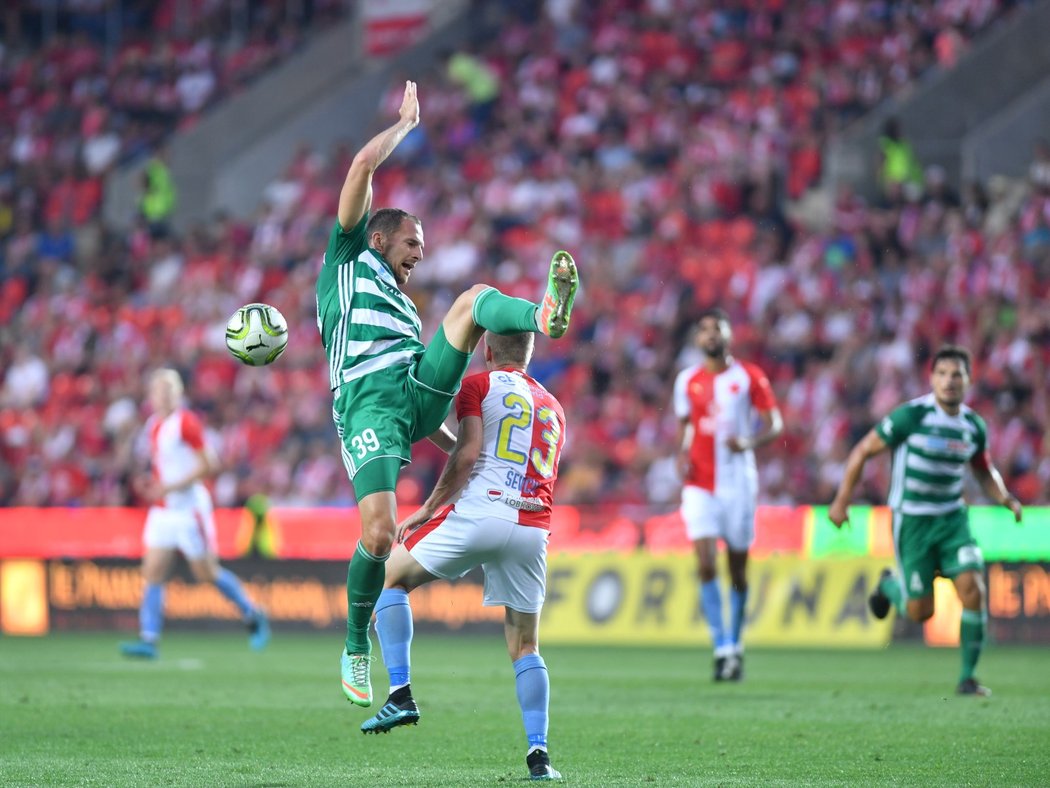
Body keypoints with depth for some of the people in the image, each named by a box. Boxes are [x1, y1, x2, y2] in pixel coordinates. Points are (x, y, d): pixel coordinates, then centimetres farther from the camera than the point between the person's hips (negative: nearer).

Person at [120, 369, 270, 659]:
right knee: (153, 574, -5)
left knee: (207, 574, 2)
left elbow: (207, 465, -17)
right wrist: (152, 485, 4)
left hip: (189, 509, -7)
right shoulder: (154, 425, 11)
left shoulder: (186, 423, -14)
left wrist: (169, 487, -21)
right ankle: (148, 640, -9)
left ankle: (254, 615, 23)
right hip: (163, 512, 7)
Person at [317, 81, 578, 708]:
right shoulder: (348, 259, 19)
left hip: (421, 389, 6)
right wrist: (406, 123, 21)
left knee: (474, 298, -11)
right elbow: (364, 165, 10)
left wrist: (455, 445, 28)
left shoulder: (402, 304, 37)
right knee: (380, 535, -21)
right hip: (367, 403, -6)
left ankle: (545, 315, -45)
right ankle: (357, 649, 0)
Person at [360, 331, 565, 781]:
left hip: (478, 513, -4)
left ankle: (401, 694, 3)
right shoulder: (553, 408, 24)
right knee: (525, 646, 14)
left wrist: (428, 508, 0)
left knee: (390, 577, 16)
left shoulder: (478, 386, 6)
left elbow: (468, 455, -6)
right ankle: (538, 754, 2)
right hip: (533, 530, 5)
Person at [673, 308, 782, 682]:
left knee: (737, 568, 7)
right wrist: (682, 456, 1)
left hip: (739, 483, -1)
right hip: (700, 486, 1)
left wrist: (748, 443, -20)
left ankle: (736, 643, 25)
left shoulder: (749, 377, 0)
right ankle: (722, 649, -14)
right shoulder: (687, 381, 7)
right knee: (706, 564, -14)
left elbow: (774, 424, -1)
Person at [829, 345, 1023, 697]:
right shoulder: (912, 416, -15)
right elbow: (863, 450, -7)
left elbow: (984, 470, 19)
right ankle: (889, 585, 35)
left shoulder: (974, 426, 1)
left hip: (952, 518, 4)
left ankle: (967, 677, -5)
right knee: (920, 612, -2)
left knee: (973, 589, -17)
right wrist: (842, 500, -7)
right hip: (912, 520, -4)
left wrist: (1005, 498, 0)